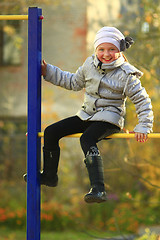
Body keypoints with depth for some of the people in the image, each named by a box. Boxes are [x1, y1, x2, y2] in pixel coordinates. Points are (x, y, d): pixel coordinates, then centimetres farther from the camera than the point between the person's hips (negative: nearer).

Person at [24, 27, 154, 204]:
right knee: (51, 132, 2)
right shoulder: (90, 65, 4)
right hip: (87, 115, 7)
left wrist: (143, 127, -19)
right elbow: (74, 82, 21)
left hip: (109, 118, -7)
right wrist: (48, 72, 17)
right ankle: (49, 176, 23)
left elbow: (142, 101, -10)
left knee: (87, 139, -36)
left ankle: (98, 189, -43)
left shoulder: (126, 74, -13)